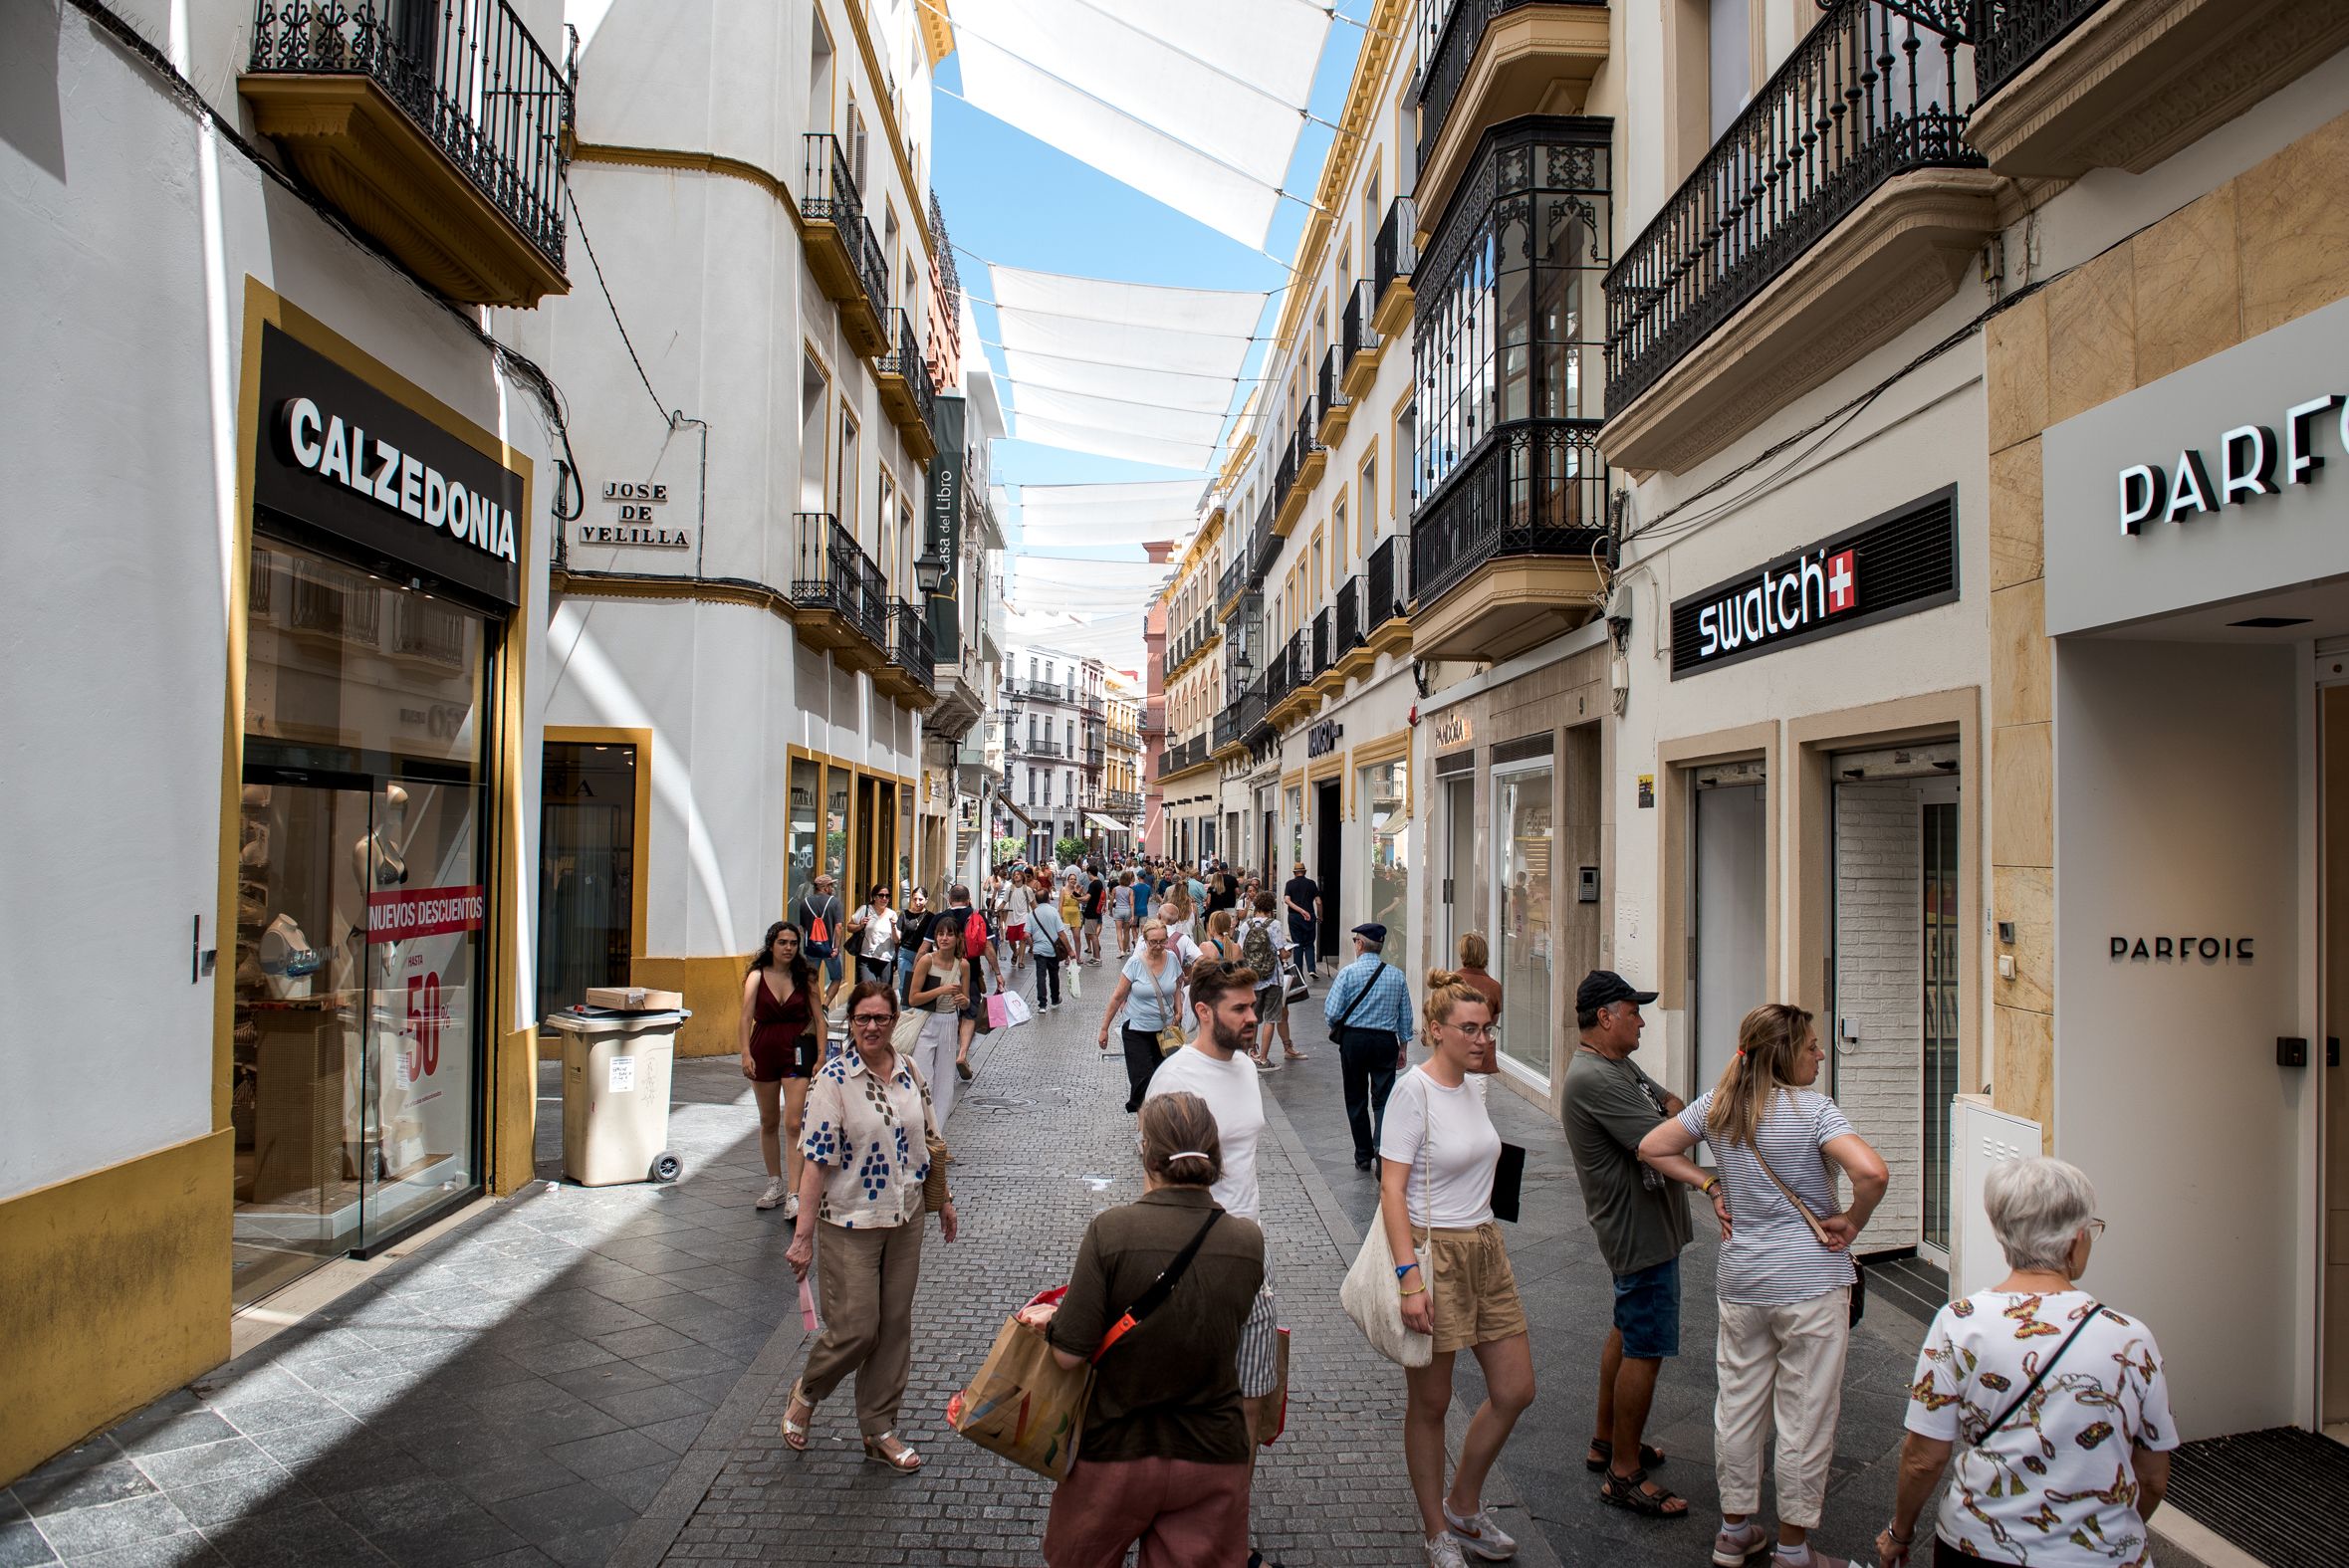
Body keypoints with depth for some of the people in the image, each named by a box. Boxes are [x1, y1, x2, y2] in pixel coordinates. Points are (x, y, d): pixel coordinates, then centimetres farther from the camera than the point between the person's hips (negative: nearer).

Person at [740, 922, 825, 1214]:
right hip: (764, 1050, 2)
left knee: (793, 1124, -10)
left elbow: (818, 1017, 0)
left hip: (797, 1051, -2)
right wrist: (746, 1054, -21)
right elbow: (746, 1017, -10)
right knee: (768, 1121, 15)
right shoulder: (757, 977, -2)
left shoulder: (804, 977, -1)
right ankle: (775, 1183, 31)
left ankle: (793, 1194, -11)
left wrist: (821, 1056, -6)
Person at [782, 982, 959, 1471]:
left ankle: (879, 1429, 26)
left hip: (906, 1219, 5)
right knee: (856, 1329, -1)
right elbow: (816, 1160, -16)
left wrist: (943, 1200, 18)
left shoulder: (909, 1073, 2)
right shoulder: (833, 1079, -14)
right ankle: (806, 1391, 29)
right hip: (850, 1224, -5)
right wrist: (803, 1236, -18)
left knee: (895, 1326, 11)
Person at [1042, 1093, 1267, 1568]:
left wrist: (1052, 1317, 1)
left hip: (1116, 1450, -2)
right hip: (1213, 1456, 2)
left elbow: (1069, 1354, -20)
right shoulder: (1248, 1240, -11)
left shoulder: (1111, 1230, -22)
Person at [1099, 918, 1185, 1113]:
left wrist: (1178, 1011, 2)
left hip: (1165, 1029, 3)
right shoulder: (1135, 963, -12)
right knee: (1143, 1078, -10)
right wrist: (1104, 1028, -4)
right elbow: (1118, 997, -6)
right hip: (1137, 1030, -3)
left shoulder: (1172, 959, -2)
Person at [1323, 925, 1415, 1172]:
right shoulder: (1397, 975, 2)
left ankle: (1363, 1156, 18)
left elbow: (1331, 1011, -11)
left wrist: (1336, 1029, 10)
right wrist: (1403, 1047, 17)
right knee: (1384, 1098, 2)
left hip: (1353, 1040, -1)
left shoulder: (1349, 972, -8)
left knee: (1356, 1099, 11)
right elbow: (1406, 1016, 7)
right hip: (1386, 1041, 2)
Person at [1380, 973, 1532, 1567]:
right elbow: (1391, 1190, -18)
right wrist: (1410, 1276, -24)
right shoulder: (1414, 1089, -17)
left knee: (1515, 1391, 12)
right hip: (1433, 1251, -8)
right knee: (1430, 1404, 7)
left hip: (1486, 1248, 8)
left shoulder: (1473, 1084, 5)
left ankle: (1464, 1507, 34)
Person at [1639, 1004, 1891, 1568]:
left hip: (1740, 1281, 5)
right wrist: (1850, 1222, -13)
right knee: (1805, 1415, 8)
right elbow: (1870, 1171, -29)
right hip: (1812, 1283, -5)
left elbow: (1652, 1148, 7)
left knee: (1737, 1404, 16)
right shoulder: (1811, 1108, -16)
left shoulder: (1717, 1104, 1)